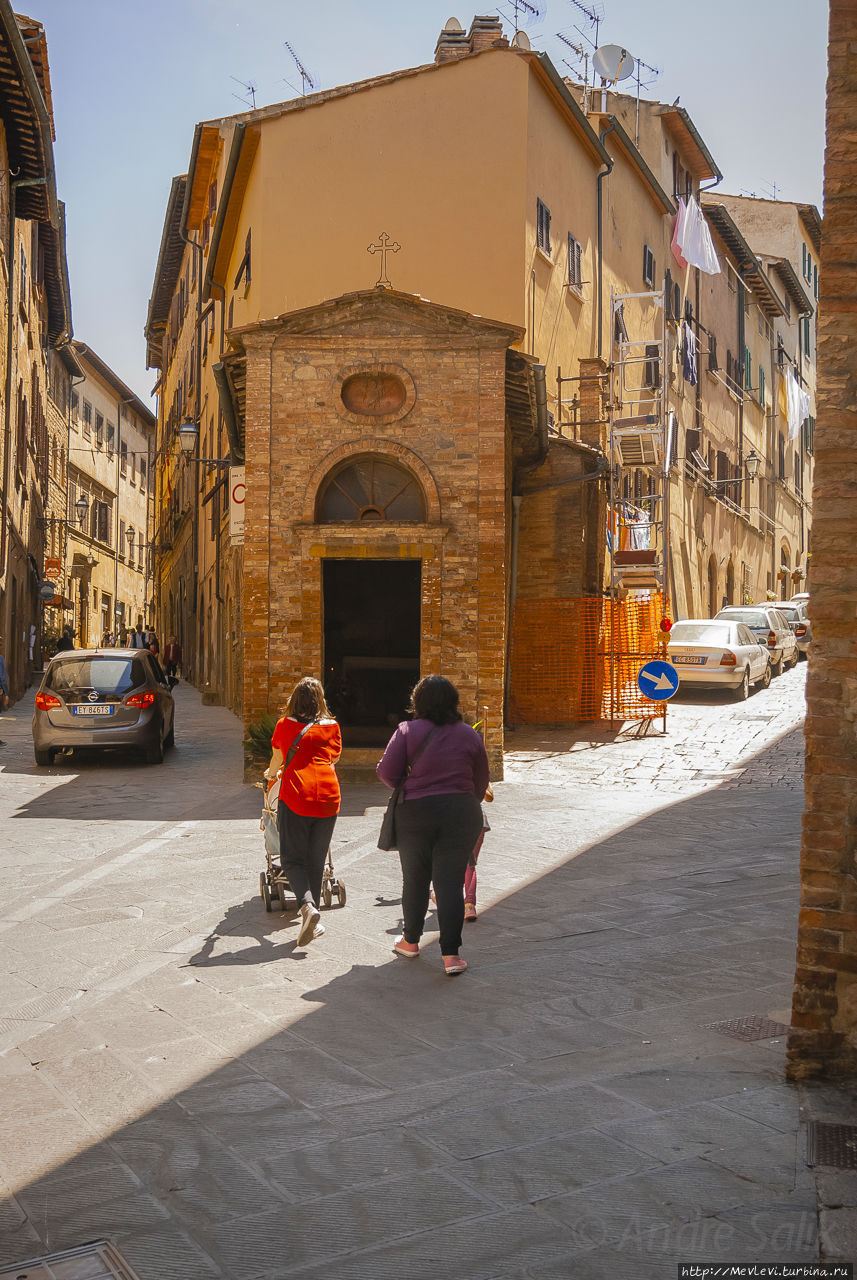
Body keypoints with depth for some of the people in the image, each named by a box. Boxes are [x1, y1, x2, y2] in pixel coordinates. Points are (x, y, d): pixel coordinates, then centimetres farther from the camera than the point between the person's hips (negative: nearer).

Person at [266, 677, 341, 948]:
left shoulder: (285, 725, 5)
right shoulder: (332, 727, 10)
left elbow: (277, 761, 18)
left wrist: (272, 773, 41)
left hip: (295, 796, -2)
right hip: (328, 797, 2)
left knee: (292, 859, 5)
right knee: (316, 861, 11)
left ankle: (308, 906, -19)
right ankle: (312, 924, 14)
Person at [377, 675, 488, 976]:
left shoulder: (408, 730, -4)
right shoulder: (470, 735, 4)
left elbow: (386, 772, -7)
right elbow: (481, 782, 8)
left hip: (415, 812, -1)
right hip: (461, 813, 1)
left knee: (415, 879, 15)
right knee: (450, 882, 3)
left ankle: (411, 940, 31)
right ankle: (451, 954, -2)